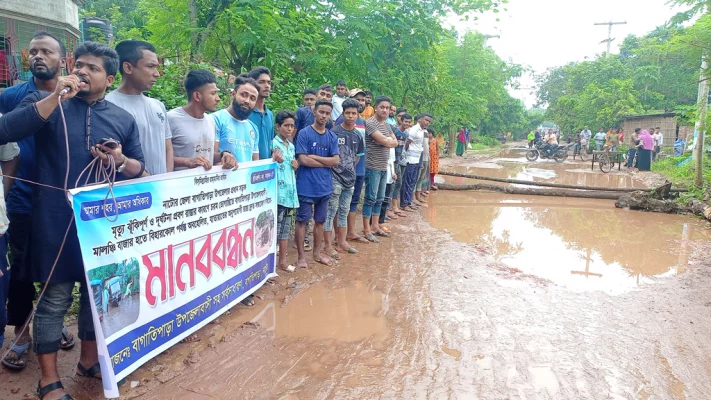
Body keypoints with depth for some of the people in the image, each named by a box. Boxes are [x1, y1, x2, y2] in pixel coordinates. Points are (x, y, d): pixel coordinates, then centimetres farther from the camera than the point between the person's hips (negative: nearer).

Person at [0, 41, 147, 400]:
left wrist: (120, 160, -11)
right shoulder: (47, 102, 2)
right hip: (57, 222, -3)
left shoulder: (123, 119, 10)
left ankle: (89, 360, 33)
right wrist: (56, 96, -18)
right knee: (55, 298, 2)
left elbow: (139, 168, 12)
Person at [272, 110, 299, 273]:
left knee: (286, 228, 12)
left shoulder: (291, 146, 15)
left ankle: (282, 261, 21)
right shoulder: (273, 144, -8)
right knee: (275, 228, -3)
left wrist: (296, 166, 5)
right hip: (278, 193, -8)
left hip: (290, 192, 8)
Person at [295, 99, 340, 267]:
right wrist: (326, 162, -6)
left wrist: (314, 157, -11)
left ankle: (317, 254, 28)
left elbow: (336, 161, -3)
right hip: (306, 186, -5)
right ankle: (301, 256, 16)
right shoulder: (304, 133, -7)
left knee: (320, 221, 15)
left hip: (325, 186, 5)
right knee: (302, 221, 5)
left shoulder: (332, 137, 7)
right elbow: (303, 160, -15)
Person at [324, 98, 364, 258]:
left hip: (349, 178, 6)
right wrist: (336, 168, -9)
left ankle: (341, 242, 25)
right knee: (331, 211, -1)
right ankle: (328, 246, 5)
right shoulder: (334, 132, -11)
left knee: (344, 211, 15)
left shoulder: (357, 135, 8)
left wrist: (350, 169, 12)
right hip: (335, 178, -6)